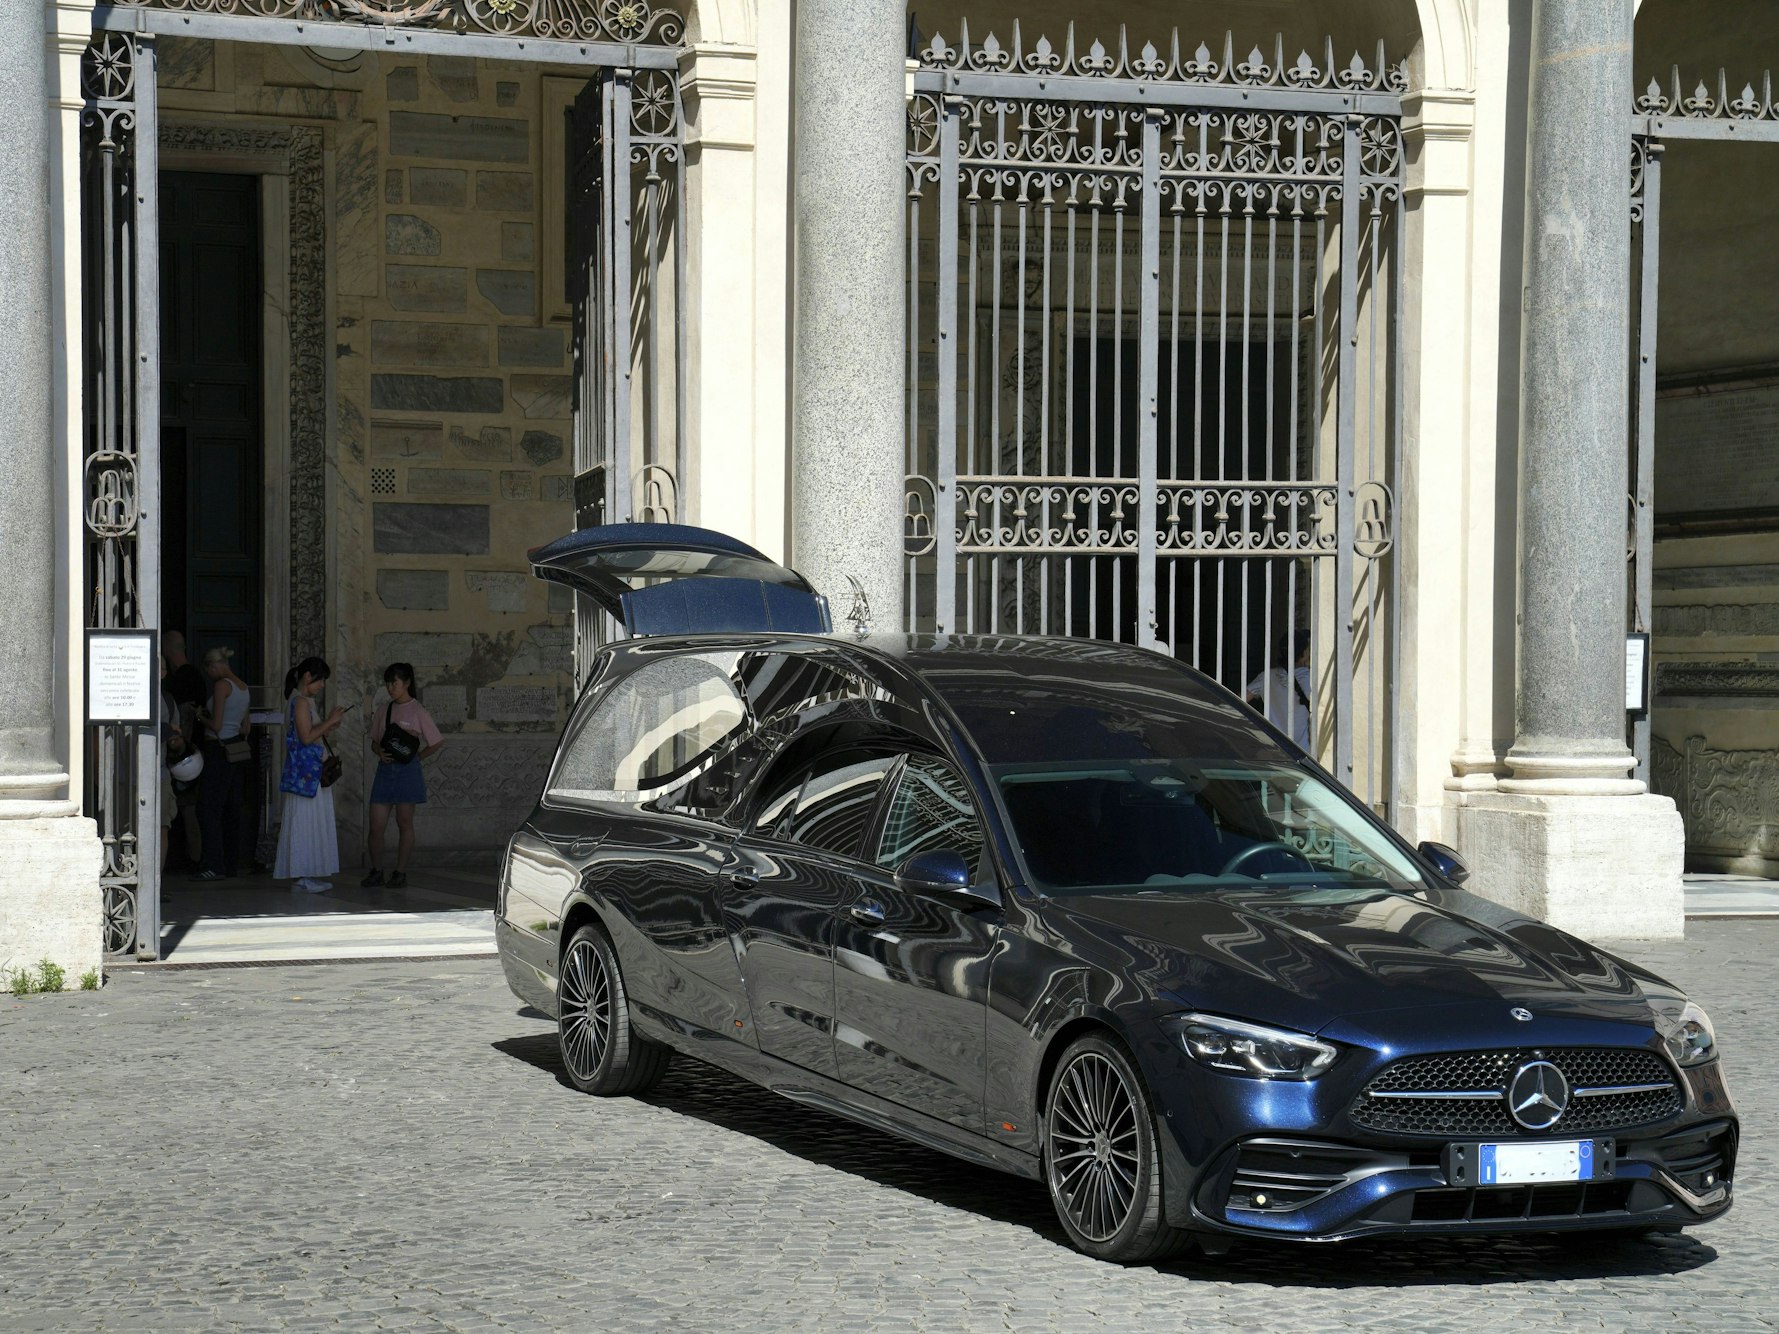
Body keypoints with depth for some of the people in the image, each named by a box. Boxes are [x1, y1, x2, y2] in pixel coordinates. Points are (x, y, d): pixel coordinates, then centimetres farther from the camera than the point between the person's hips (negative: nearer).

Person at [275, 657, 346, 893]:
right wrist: (330, 721, -14)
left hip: (311, 772, 10)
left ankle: (309, 875, 13)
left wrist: (327, 728, 10)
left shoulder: (306, 701, 16)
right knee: (305, 821, -7)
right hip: (305, 771, -10)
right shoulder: (300, 701, -14)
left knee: (312, 824, 11)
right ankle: (303, 877, -4)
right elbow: (306, 737, -20)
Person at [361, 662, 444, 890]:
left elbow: (436, 743, -2)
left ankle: (400, 872, 12)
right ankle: (376, 871, 12)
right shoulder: (383, 711, 10)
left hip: (407, 771, -4)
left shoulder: (417, 711, -4)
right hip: (385, 769, 4)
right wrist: (380, 752, -4)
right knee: (376, 825, 0)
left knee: (404, 824, 4)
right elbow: (374, 742, 17)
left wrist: (414, 756, -4)